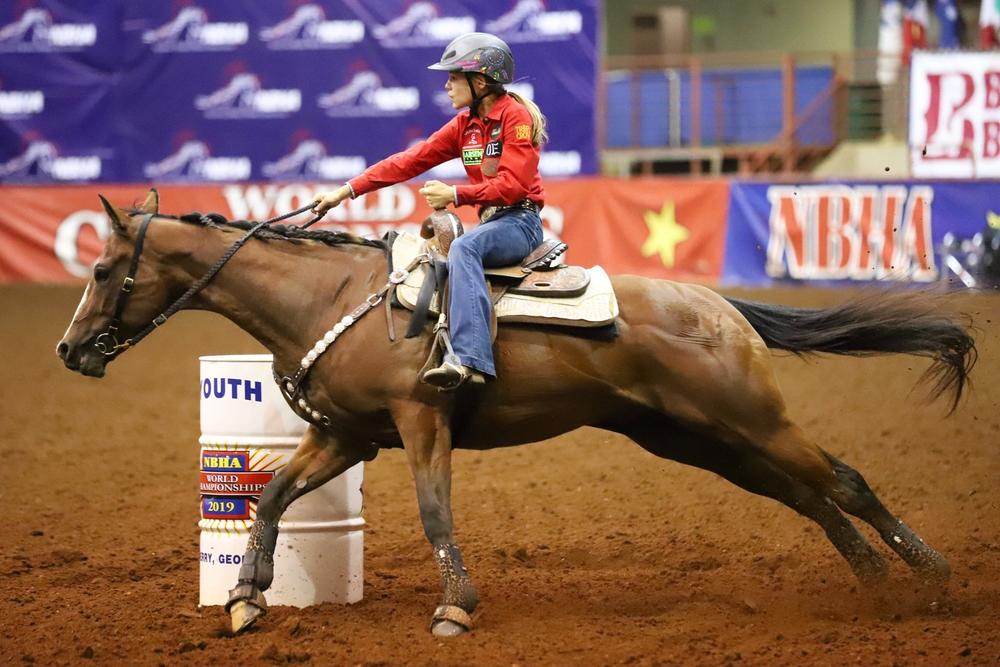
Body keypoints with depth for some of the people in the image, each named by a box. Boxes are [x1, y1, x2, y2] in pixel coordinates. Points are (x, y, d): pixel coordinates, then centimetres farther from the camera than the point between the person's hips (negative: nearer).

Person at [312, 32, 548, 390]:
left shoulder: (516, 115, -9)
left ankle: (471, 360, -49)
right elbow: (409, 162, 8)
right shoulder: (465, 125, 13)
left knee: (463, 247, -35)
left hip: (521, 221, -9)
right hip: (490, 221, 9)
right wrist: (346, 191, 3)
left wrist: (455, 194, -23)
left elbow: (512, 185, -18)